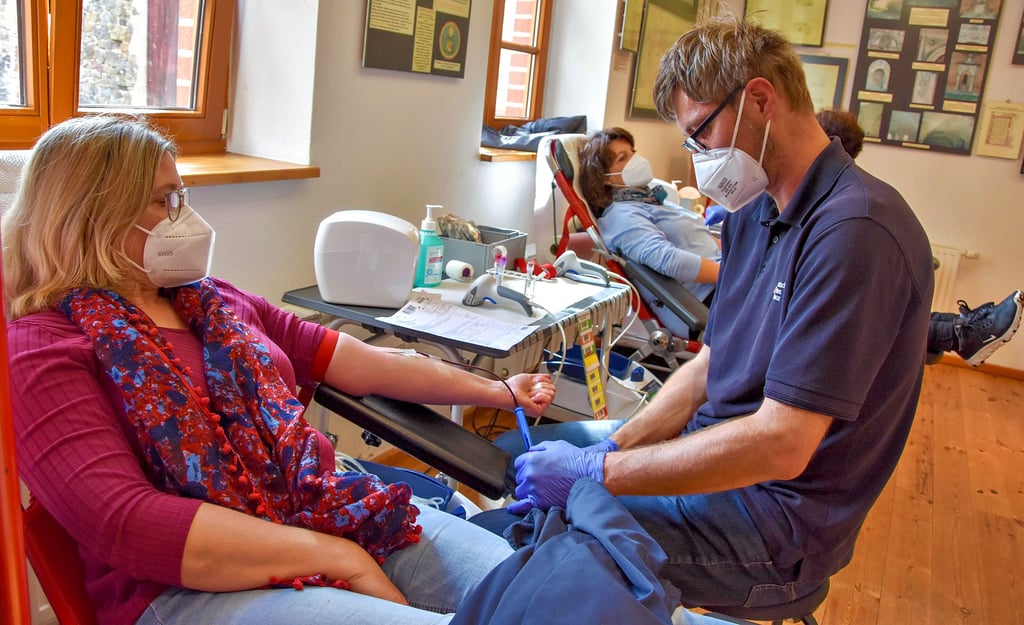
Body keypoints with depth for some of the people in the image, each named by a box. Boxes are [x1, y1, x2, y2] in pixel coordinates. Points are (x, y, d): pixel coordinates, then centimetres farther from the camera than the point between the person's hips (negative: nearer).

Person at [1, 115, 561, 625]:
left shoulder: (213, 304, 17)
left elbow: (360, 363, 18)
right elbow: (123, 525, -16)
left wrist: (497, 391, 19)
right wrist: (336, 559, -18)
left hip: (328, 515, 7)